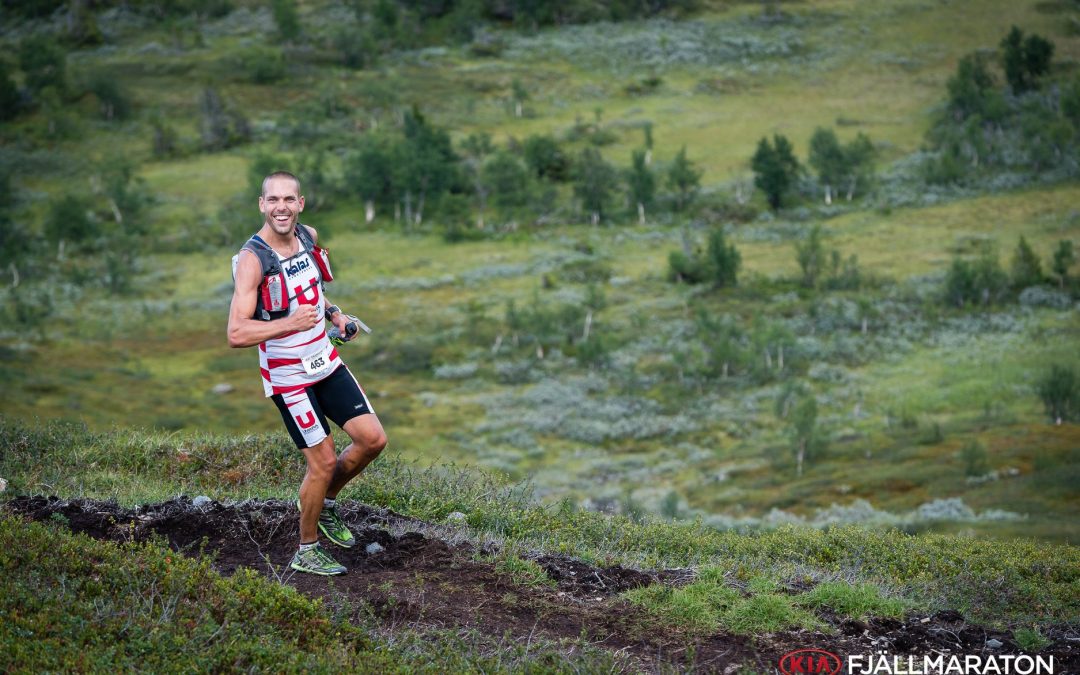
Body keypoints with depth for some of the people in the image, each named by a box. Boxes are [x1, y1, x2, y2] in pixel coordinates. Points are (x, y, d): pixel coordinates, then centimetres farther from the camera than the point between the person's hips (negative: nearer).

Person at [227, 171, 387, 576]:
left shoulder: (309, 237, 0)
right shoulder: (252, 259, -22)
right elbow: (236, 334, -28)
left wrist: (333, 313, 4)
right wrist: (289, 323, -39)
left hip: (326, 362, 7)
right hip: (288, 376, -7)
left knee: (373, 439, 2)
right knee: (324, 462, -3)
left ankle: (326, 503, 27)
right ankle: (306, 553, 17)